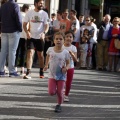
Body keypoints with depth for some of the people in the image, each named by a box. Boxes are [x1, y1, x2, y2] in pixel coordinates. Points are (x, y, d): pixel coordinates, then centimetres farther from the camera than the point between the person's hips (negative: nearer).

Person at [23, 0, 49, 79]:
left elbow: (47, 25, -1)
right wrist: (27, 32, -14)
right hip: (31, 37, -1)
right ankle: (28, 73, -17)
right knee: (30, 53, -13)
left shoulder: (44, 14, 1)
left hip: (40, 37, 1)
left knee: (40, 55, 10)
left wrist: (44, 33, -21)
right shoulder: (29, 13, 1)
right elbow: (25, 24, 4)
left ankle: (41, 72, 26)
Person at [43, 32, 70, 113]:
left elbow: (68, 63, 1)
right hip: (52, 75, 1)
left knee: (60, 92, -1)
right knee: (51, 92, -6)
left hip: (61, 76, -1)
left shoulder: (65, 52, -11)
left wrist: (66, 68, -20)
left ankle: (59, 105, 22)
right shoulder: (50, 50, -6)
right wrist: (46, 65, 7)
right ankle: (56, 90, 30)